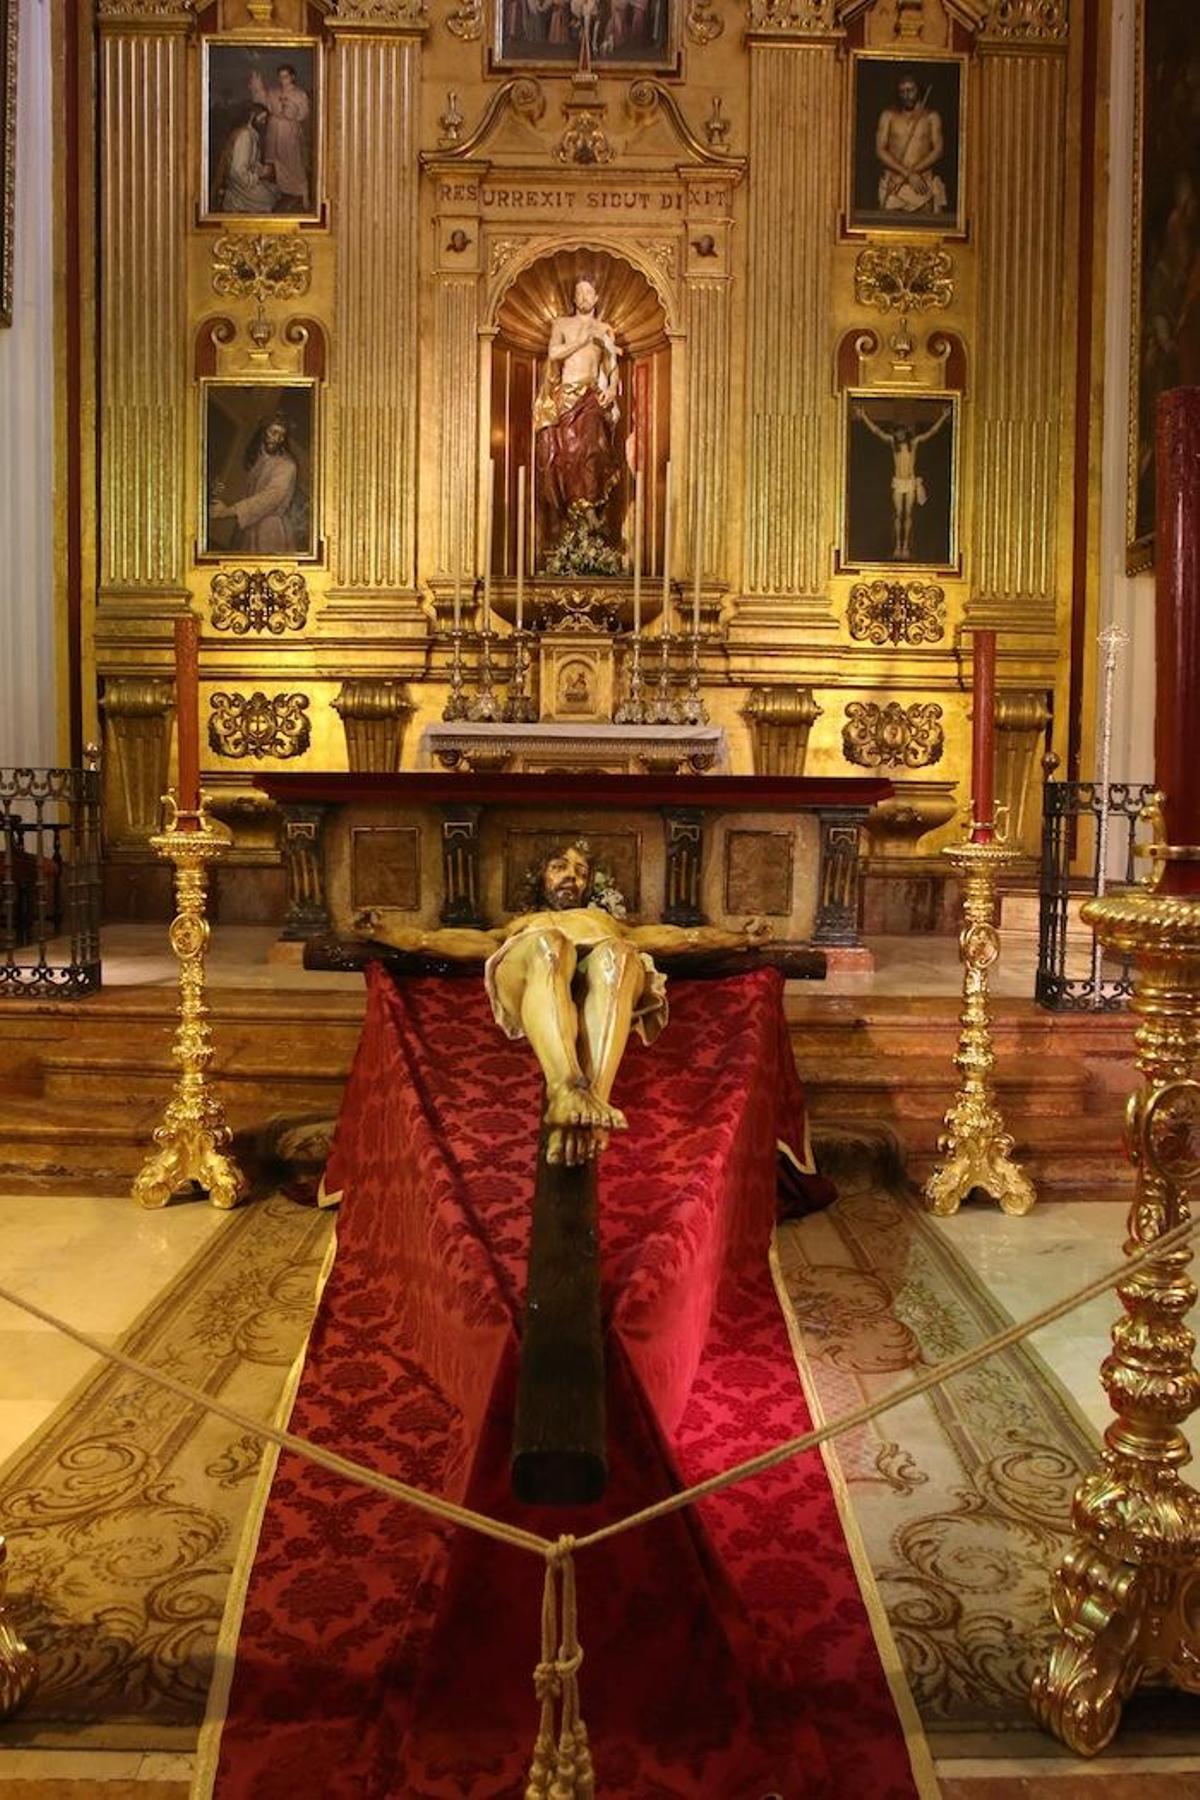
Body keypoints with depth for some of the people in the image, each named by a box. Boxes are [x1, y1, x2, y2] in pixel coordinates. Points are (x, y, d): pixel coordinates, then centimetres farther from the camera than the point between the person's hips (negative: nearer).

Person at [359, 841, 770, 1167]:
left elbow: (674, 937, 32)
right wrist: (389, 932, 11)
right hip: (530, 981, -1)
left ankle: (593, 1102, -56)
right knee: (547, 944, -35)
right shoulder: (522, 924, 42)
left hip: (604, 985, 1)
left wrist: (741, 938, 21)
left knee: (615, 954, -35)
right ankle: (569, 1092, -58)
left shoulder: (608, 921, 45)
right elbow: (467, 941, 25)